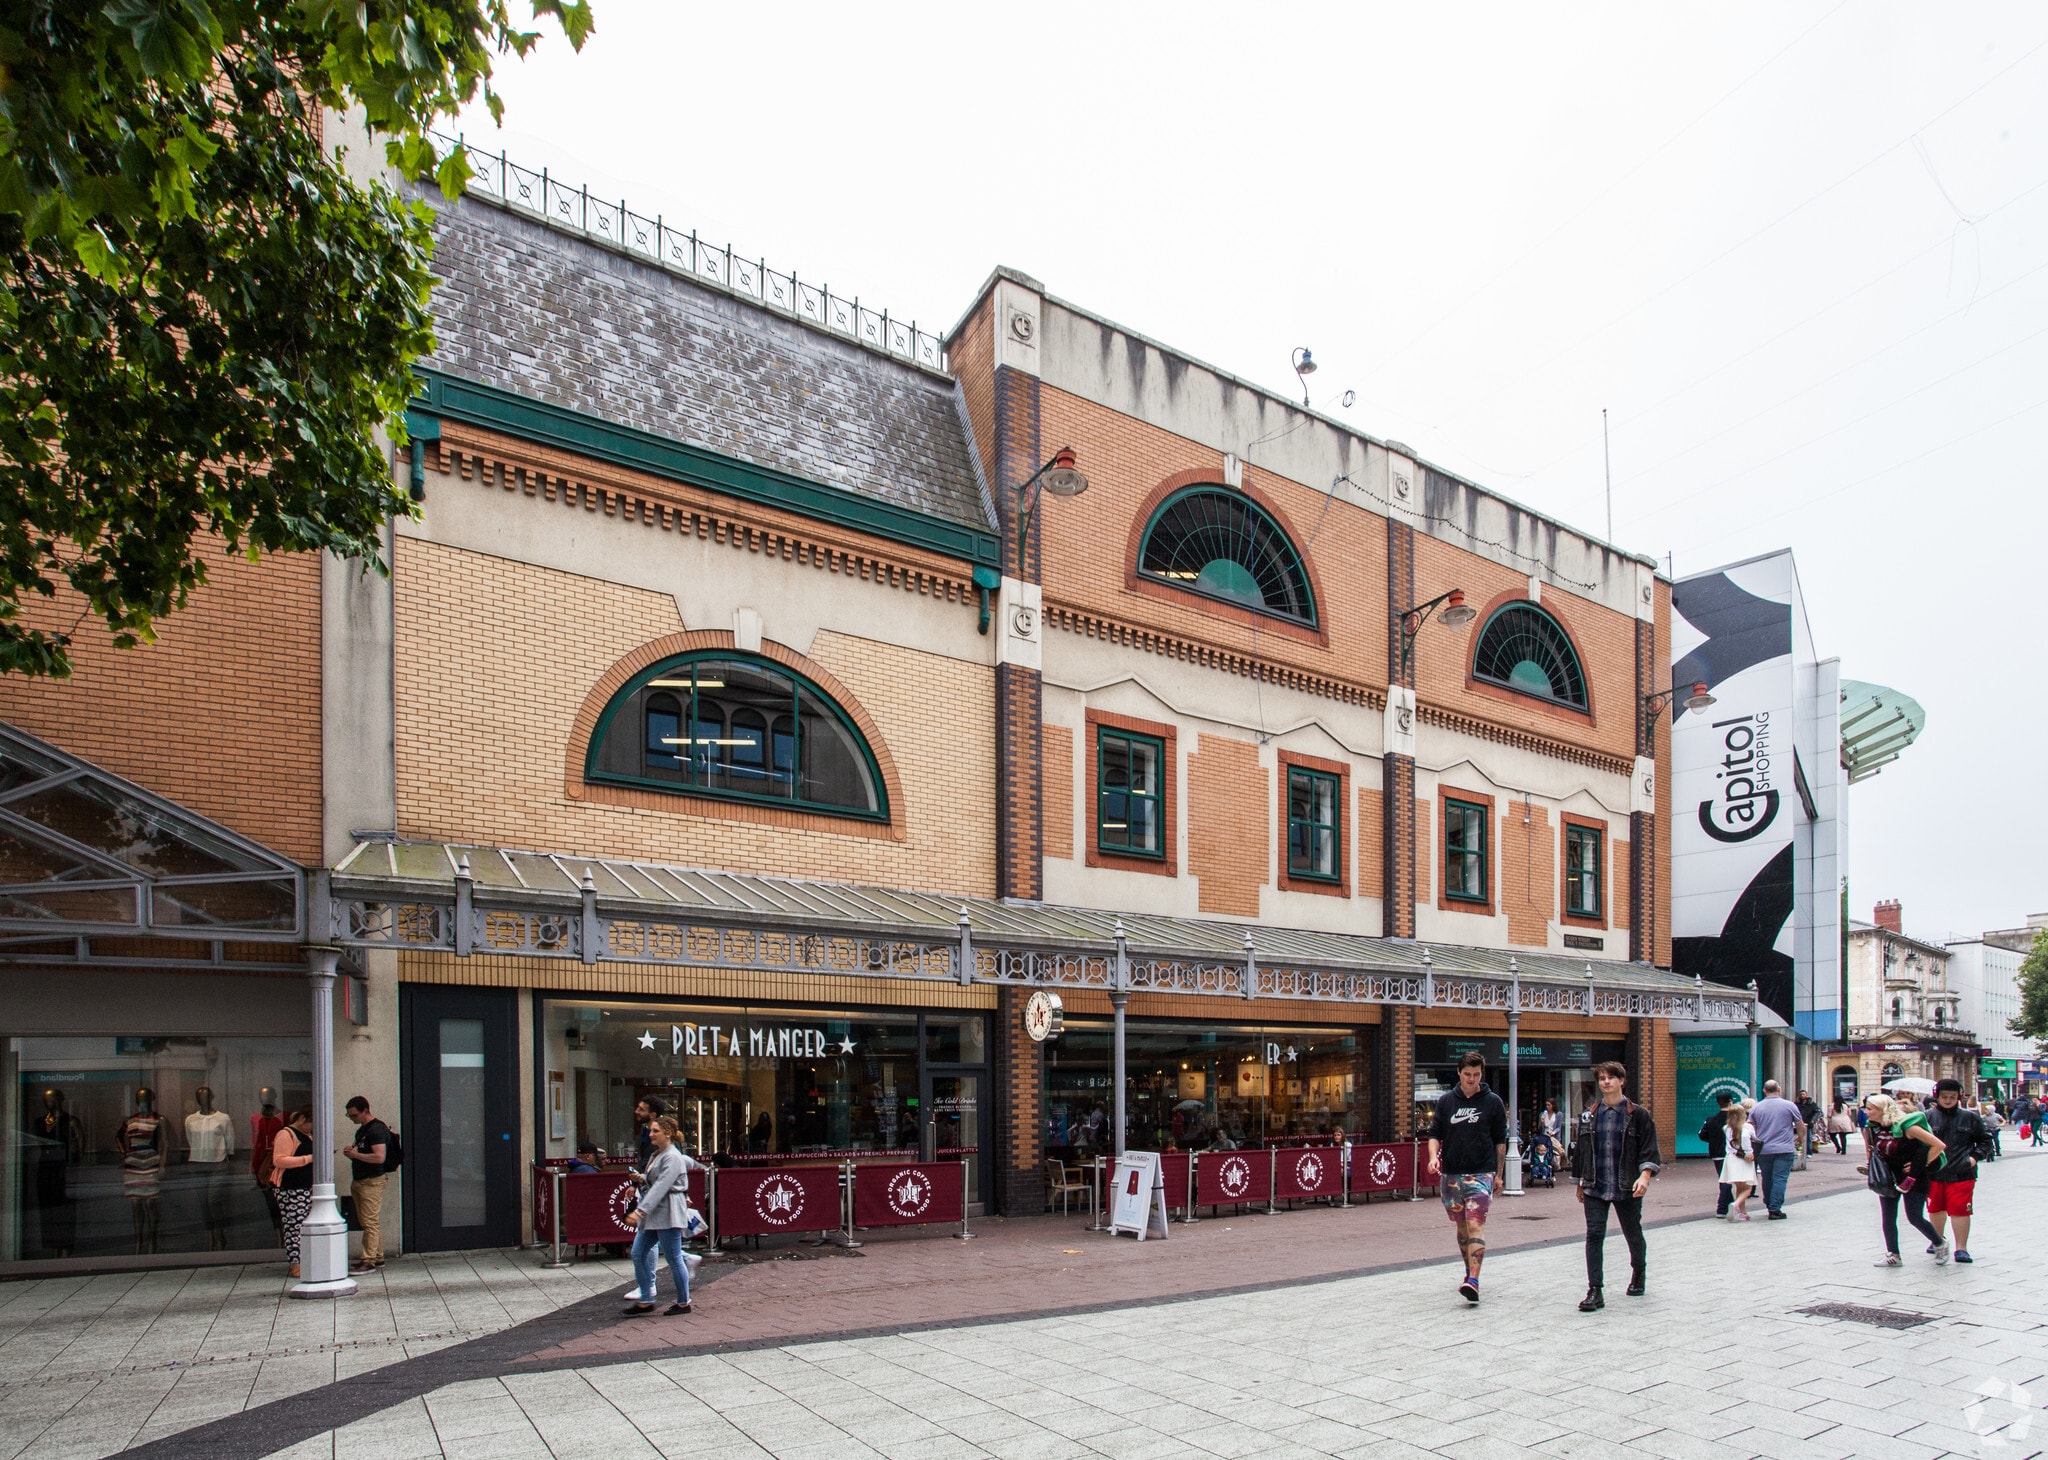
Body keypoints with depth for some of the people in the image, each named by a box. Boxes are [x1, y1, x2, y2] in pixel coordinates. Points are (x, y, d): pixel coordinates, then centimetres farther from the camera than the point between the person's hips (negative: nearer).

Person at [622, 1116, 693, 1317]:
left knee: (673, 1258, -1)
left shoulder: (672, 1158, -16)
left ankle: (683, 1303, 12)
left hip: (668, 1213, -10)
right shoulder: (657, 1155, 13)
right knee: (638, 1253, 7)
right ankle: (645, 1301, 15)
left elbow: (660, 1187, -25)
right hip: (652, 1214, 10)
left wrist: (640, 1211, -30)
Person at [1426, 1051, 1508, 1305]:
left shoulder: (1493, 1102, 2)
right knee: (1461, 1226, 13)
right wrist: (1434, 1156, -10)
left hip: (1481, 1173, -3)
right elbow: (1435, 1134, 9)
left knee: (1475, 1225, -15)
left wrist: (1498, 1174, 5)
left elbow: (1500, 1141, 7)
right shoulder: (1446, 1101, 6)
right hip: (1451, 1174, 3)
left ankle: (1473, 1282, -21)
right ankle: (1469, 1272, 30)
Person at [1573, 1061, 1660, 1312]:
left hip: (1626, 1188, -2)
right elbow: (1582, 1149, 13)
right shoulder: (1591, 1115, 6)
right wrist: (1580, 1182, 15)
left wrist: (1644, 1175, -20)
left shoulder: (1637, 1114, -2)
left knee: (1633, 1234, 15)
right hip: (1595, 1188, 2)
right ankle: (1594, 1292, -9)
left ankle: (1639, 1273, 45)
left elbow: (1648, 1149, -5)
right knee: (1594, 1235, -9)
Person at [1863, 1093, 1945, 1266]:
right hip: (1888, 1180, 6)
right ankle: (1893, 1255, 11)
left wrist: (1922, 1164, -14)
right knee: (1887, 1218, 2)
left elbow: (1938, 1145, -19)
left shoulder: (1906, 1127, -22)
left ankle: (1939, 1244, 26)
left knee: (1915, 1218, -1)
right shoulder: (1870, 1128, -4)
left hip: (1912, 1179, -5)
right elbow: (1870, 1149, 15)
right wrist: (1872, 1168, 3)